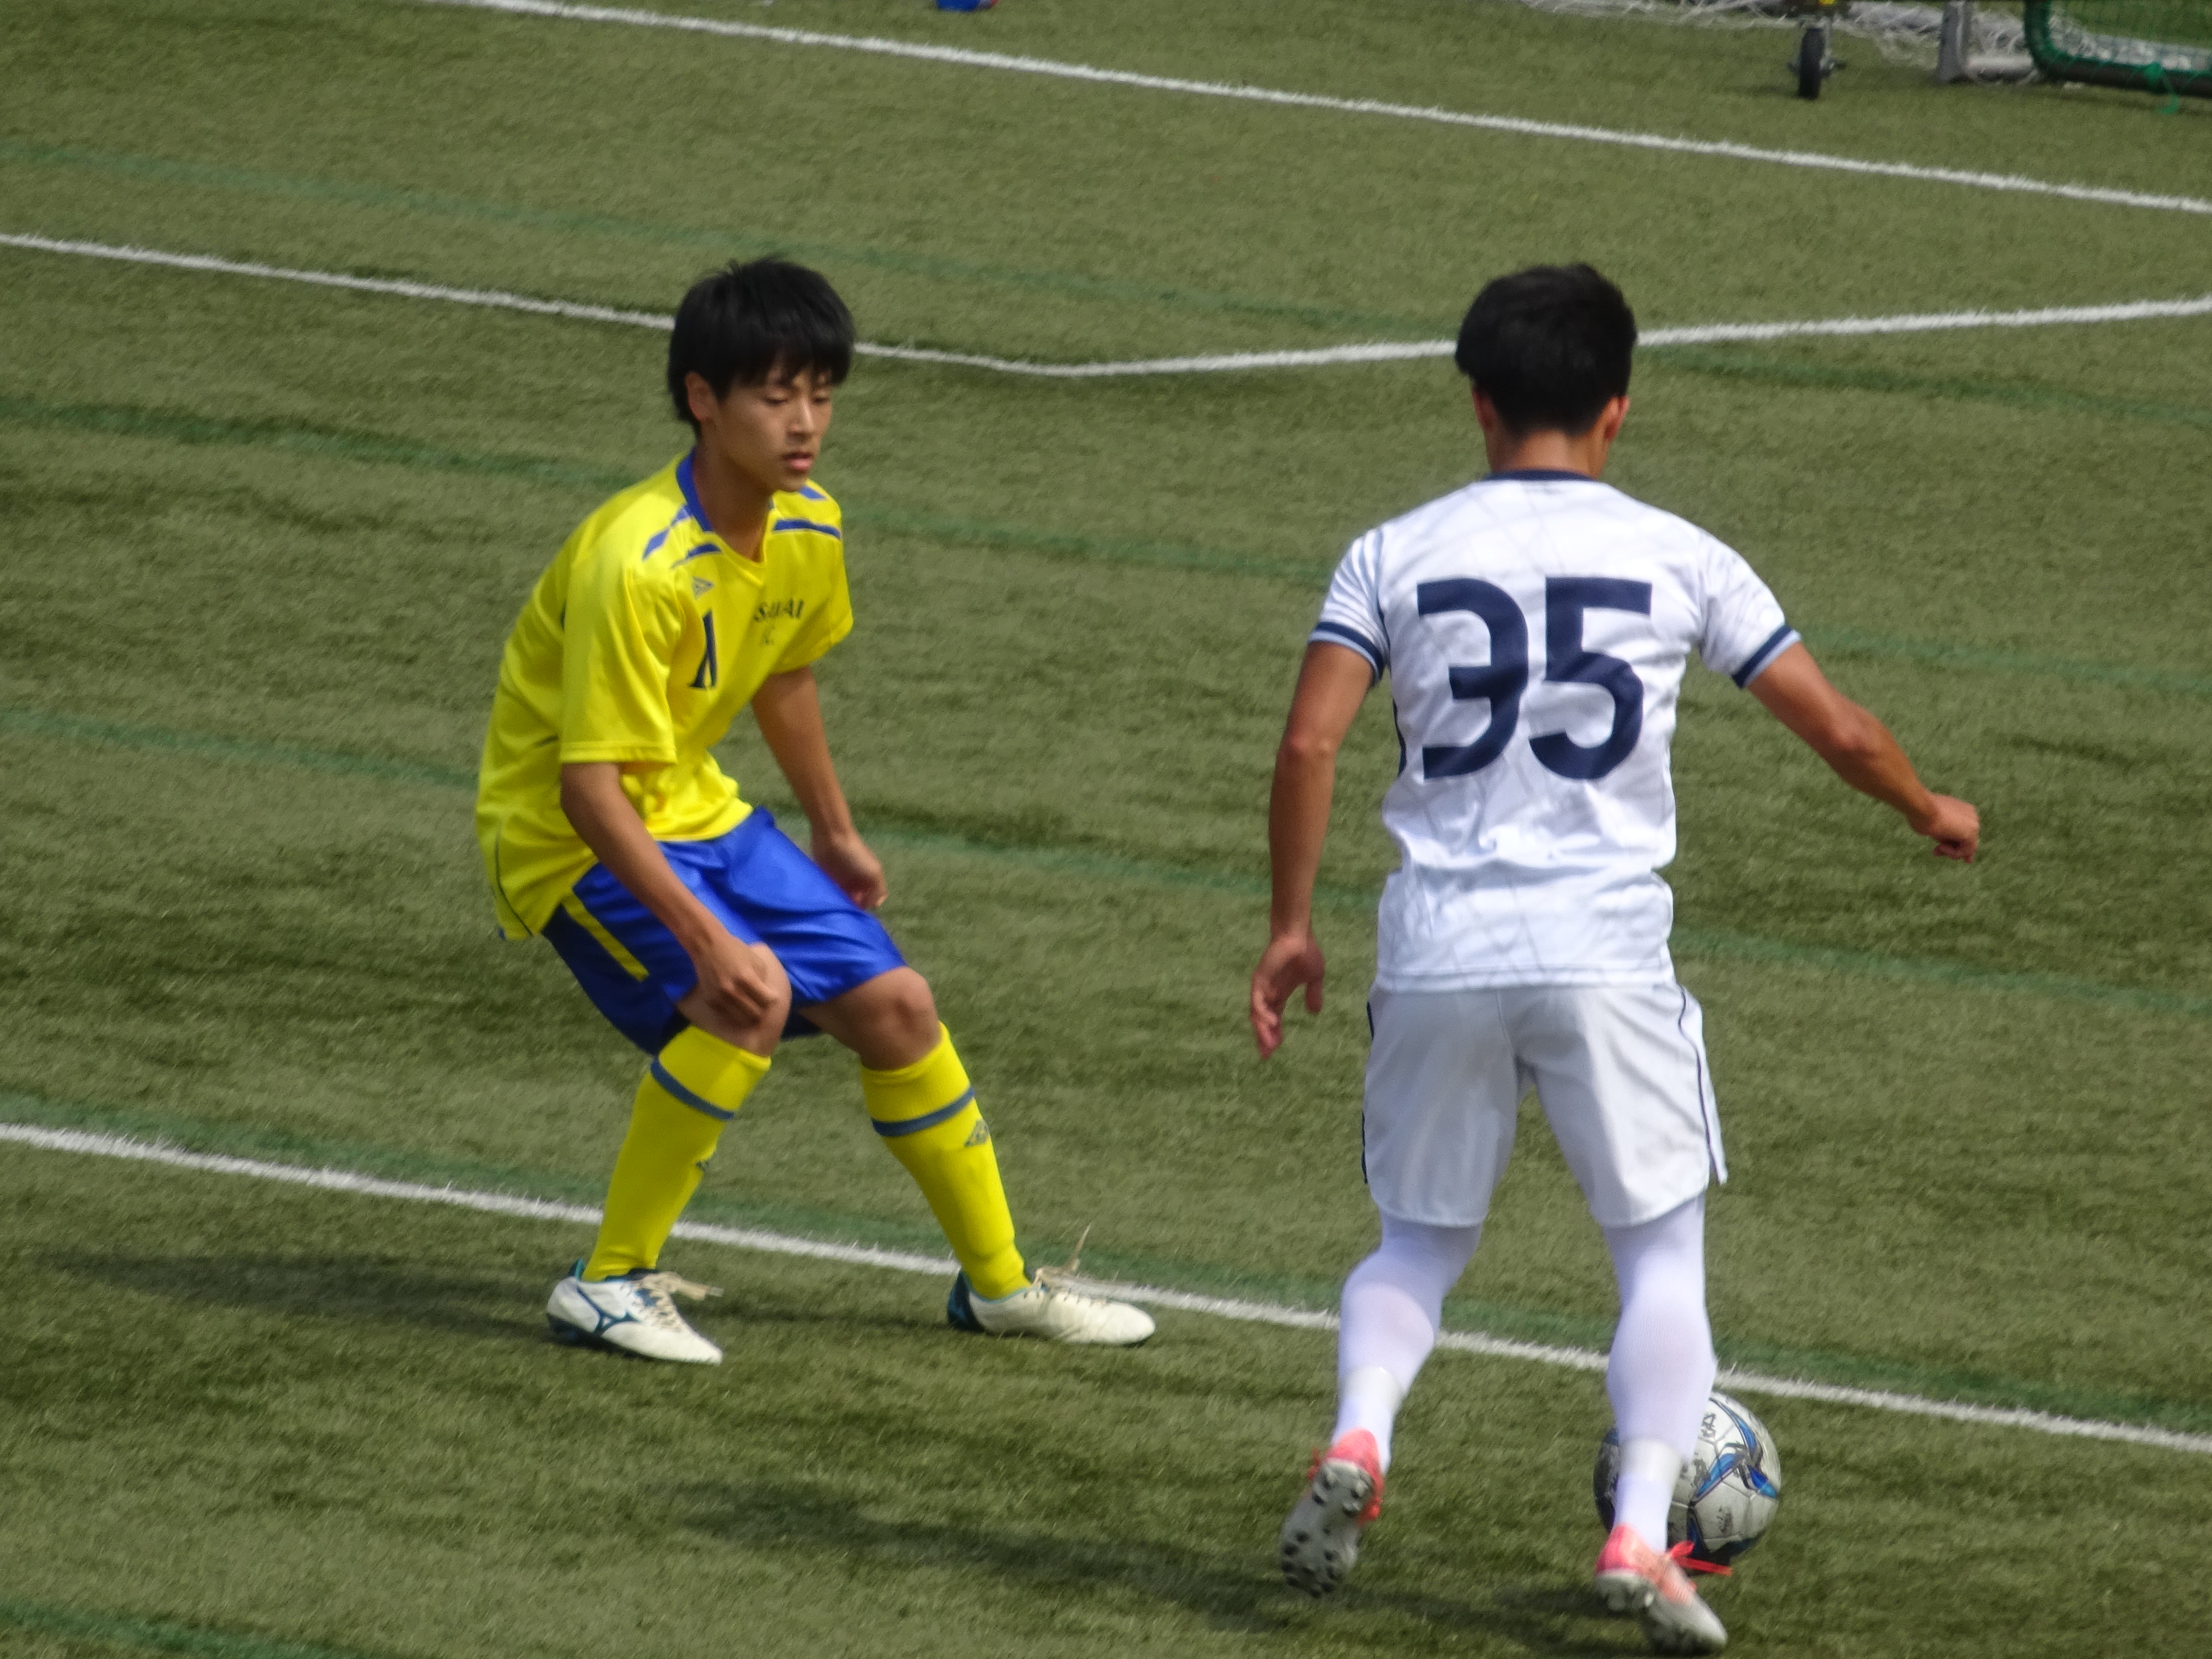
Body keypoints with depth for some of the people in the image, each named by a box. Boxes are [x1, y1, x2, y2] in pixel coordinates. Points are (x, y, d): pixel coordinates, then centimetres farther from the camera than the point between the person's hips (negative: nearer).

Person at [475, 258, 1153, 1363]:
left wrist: (834, 835, 28)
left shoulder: (810, 532, -5)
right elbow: (590, 784, -33)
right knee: (747, 1004, -29)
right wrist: (710, 942, -39)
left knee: (894, 1007, 7)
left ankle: (999, 1283, 26)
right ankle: (610, 1284, -16)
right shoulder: (641, 563, -31)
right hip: (568, 832, -8)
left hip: (694, 812, 8)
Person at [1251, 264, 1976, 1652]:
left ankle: (1358, 1439, -11)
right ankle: (1643, 1535, -7)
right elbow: (1837, 728, 8)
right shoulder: (1674, 557, 4)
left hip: (1438, 956, 1)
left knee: (1421, 1243, 17)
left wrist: (1293, 926, 5)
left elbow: (1309, 742, -6)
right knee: (1664, 1252, 10)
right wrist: (1929, 811, 27)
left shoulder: (1398, 555, 4)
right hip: (1607, 952, -1)